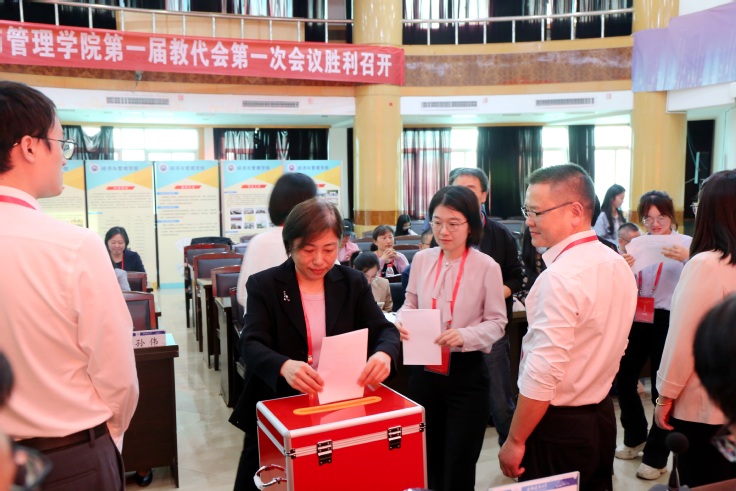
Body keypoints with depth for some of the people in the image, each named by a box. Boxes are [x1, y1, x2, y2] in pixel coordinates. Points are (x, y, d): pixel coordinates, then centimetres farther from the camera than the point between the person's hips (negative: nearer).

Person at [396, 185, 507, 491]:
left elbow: (497, 323, -9)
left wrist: (465, 336, -26)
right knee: (425, 463, 20)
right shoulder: (422, 260, -1)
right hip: (425, 369, 4)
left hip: (466, 373, -4)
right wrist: (399, 322, -11)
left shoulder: (486, 266, -12)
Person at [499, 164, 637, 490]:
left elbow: (543, 373, -26)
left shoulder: (560, 277, -24)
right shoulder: (618, 265, 3)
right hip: (603, 416, 8)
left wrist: (515, 440, -16)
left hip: (558, 426, -8)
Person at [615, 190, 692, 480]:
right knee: (623, 379, 11)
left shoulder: (686, 244, -4)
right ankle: (635, 437, 36)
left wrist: (687, 260, -34)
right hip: (636, 319, 4)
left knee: (663, 389, 3)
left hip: (668, 322, -4)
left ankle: (656, 456, 20)